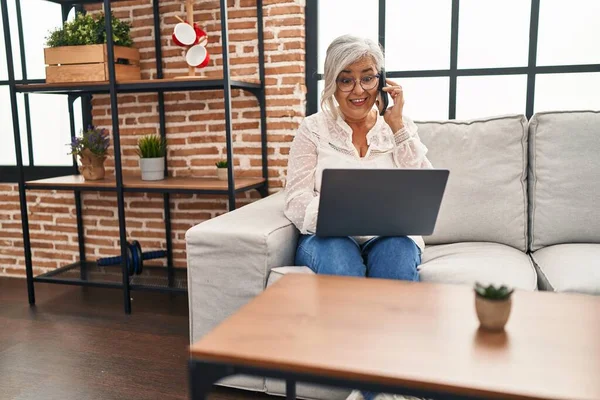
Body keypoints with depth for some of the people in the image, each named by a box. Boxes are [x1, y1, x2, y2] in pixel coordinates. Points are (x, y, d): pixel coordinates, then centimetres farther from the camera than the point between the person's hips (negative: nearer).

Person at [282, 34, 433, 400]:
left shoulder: (400, 127, 9)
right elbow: (297, 204, -4)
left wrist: (397, 127, -8)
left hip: (390, 236, 1)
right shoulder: (314, 130, 4)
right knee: (337, 255, -34)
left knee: (399, 252, -33)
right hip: (330, 237, -1)